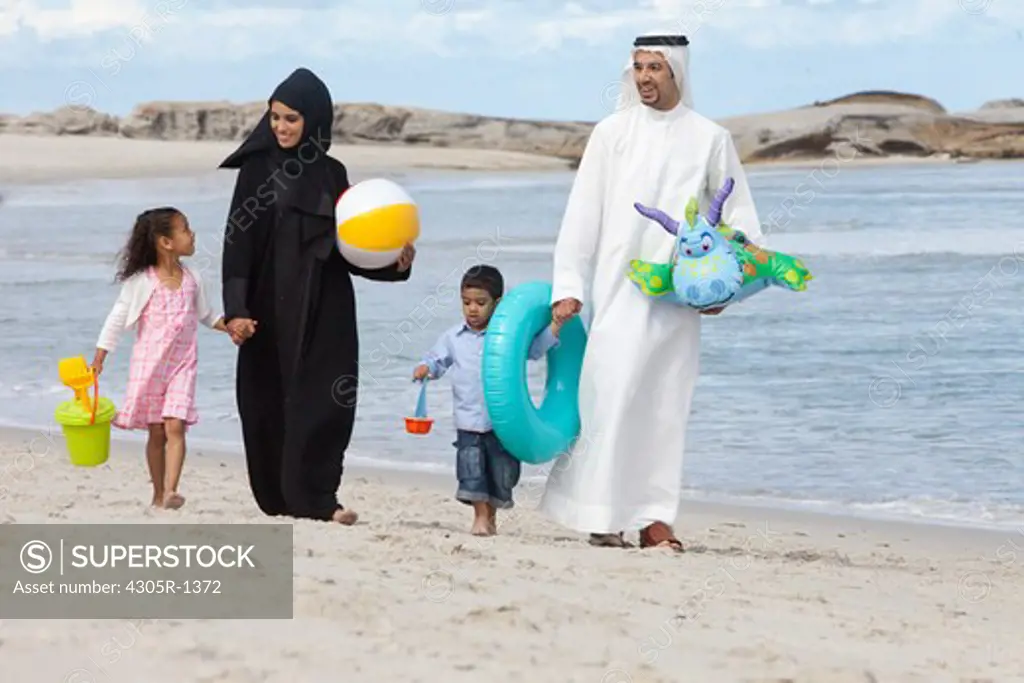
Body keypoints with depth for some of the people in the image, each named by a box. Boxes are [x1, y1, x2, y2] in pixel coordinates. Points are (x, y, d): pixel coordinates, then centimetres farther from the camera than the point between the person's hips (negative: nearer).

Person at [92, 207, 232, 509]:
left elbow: (206, 314, 19)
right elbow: (118, 318, -4)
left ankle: (170, 490, -22)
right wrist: (99, 358, -7)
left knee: (175, 426, -13)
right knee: (156, 432, 4)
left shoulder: (192, 279, 4)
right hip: (149, 362, -2)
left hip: (182, 364, 2)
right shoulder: (141, 281, -8)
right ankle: (158, 494, 16)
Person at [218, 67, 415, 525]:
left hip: (324, 311, 2)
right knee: (271, 402, 2)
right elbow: (237, 241, -6)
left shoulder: (332, 174, 8)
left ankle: (315, 498, -4)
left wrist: (393, 264, -7)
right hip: (271, 310, -2)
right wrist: (235, 309, -16)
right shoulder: (258, 169, 0)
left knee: (327, 401, -5)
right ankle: (280, 499, 13)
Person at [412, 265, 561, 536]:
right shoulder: (453, 338, 6)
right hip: (468, 420, 1)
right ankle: (480, 517, 1)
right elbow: (437, 359, 12)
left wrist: (555, 326, -5)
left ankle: (491, 517, 22)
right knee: (471, 468, -7)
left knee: (502, 469, 6)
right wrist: (425, 369, -9)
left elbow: (535, 349, 6)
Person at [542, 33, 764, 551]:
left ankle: (652, 517, 8)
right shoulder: (612, 133, 6)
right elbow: (582, 214, 4)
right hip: (617, 289, -1)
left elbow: (739, 217, 10)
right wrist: (568, 287, -3)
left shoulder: (709, 139, 7)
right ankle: (603, 516, -9)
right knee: (613, 393, -10)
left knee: (666, 402, 2)